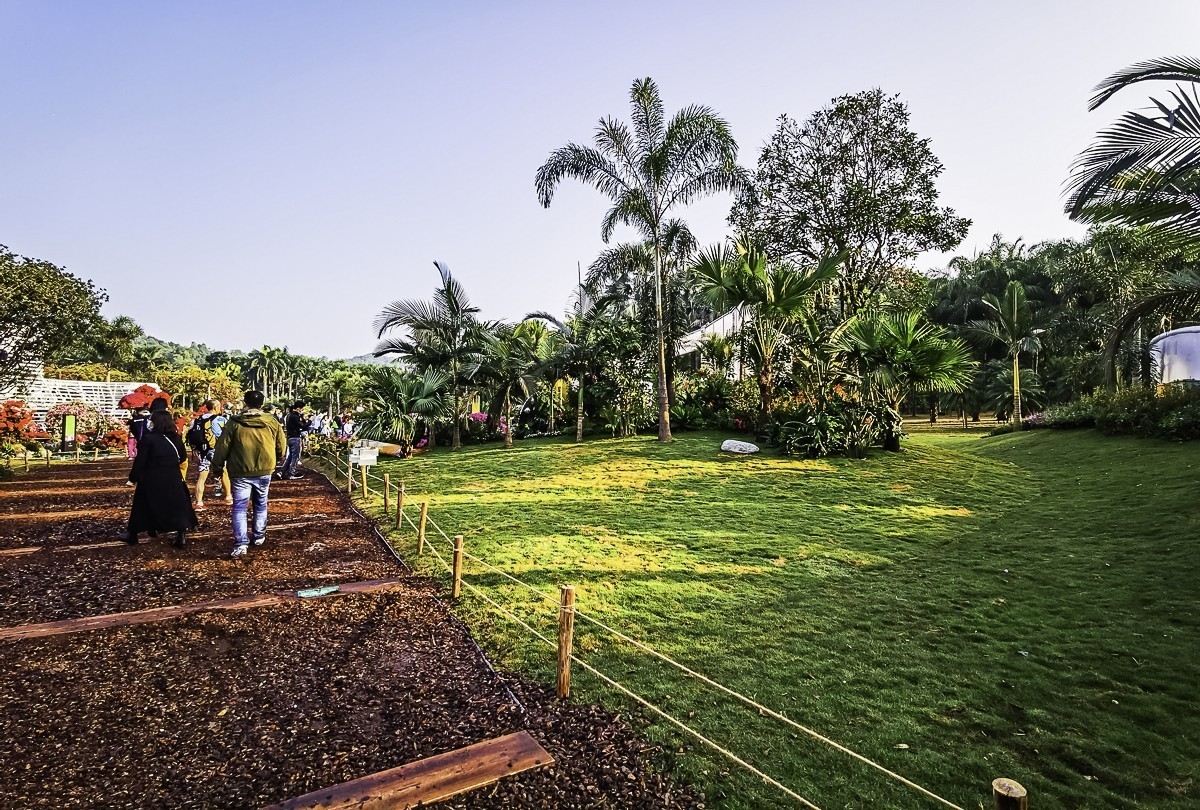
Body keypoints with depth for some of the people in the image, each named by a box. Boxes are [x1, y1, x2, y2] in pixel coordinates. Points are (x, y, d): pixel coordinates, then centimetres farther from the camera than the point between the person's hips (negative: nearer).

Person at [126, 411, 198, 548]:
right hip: (173, 479, 2)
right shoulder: (176, 438, 1)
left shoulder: (148, 438, -11)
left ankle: (132, 534, 29)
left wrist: (133, 477, 1)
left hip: (151, 480, -2)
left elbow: (140, 461, -10)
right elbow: (183, 457, 11)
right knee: (178, 506, 5)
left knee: (142, 507, 15)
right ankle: (181, 535, -3)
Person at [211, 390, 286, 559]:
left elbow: (222, 447, -4)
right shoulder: (272, 422, -2)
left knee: (240, 507, 2)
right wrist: (273, 462, 24)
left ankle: (241, 543, -5)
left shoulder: (234, 423, -8)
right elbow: (281, 447, 6)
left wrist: (217, 467, 10)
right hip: (264, 471, 2)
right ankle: (259, 536, 27)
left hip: (240, 472, -2)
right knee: (261, 505, 17)